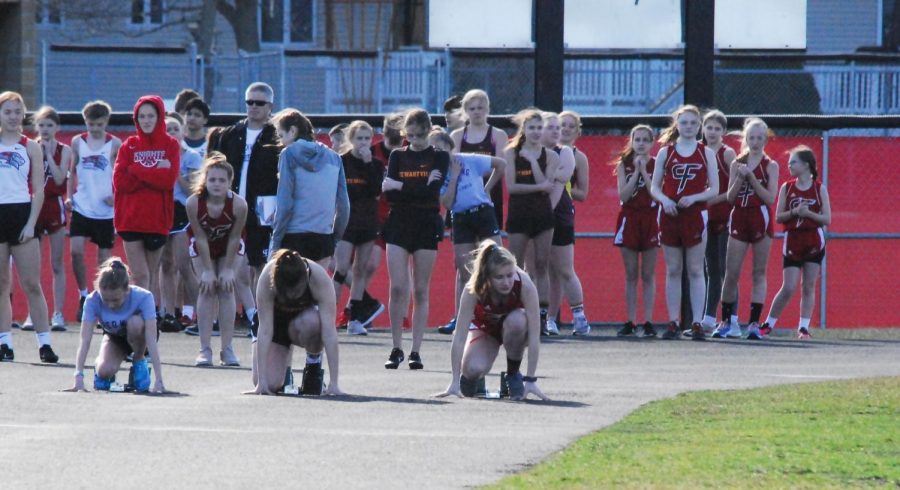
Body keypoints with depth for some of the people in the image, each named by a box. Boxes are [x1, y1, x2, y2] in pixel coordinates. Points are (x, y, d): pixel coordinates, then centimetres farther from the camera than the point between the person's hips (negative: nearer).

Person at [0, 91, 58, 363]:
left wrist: (31, 224, -8)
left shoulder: (31, 147, 5)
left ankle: (44, 343, -4)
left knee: (32, 284, -4)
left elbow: (38, 190, 2)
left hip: (22, 215, -1)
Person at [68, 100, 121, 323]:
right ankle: (83, 295, 4)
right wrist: (69, 196, 4)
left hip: (106, 210, -1)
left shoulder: (114, 144, -2)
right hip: (81, 208, 1)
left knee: (104, 257, 3)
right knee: (76, 251, -13)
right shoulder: (78, 142, 5)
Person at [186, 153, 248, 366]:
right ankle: (205, 349, -8)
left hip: (230, 247, 0)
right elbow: (200, 237, -23)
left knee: (226, 289, -6)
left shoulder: (238, 204, -34)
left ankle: (227, 349, -3)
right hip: (202, 246, 0)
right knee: (207, 289, -8)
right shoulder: (193, 203, -33)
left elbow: (234, 238, -21)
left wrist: (228, 269, -15)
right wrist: (207, 270, -18)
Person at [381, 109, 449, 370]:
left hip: (426, 226, -2)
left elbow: (432, 191, -14)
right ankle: (396, 349, 0)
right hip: (398, 225, 2)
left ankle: (415, 351, 4)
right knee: (397, 288, -6)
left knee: (421, 291, 1)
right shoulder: (397, 156, 8)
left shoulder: (439, 157, 1)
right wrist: (419, 188, -13)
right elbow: (389, 193, -4)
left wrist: (401, 187, -11)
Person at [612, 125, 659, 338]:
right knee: (631, 275, 3)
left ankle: (648, 322, 1)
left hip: (650, 219, -1)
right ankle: (630, 322, 5)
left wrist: (644, 173, -13)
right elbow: (623, 196, -6)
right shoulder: (624, 165, 4)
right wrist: (636, 172, -11)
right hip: (629, 218, 1)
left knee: (648, 275, 0)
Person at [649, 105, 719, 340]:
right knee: (673, 271, 4)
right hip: (670, 215, 1)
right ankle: (673, 323, 6)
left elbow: (714, 189, 1)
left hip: (695, 215, -1)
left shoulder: (706, 153, 5)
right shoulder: (665, 153, 7)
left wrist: (694, 198, -15)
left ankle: (697, 323, -2)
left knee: (695, 271, -2)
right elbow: (654, 187, 7)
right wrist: (664, 199, -14)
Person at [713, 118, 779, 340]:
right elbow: (730, 197, 5)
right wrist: (740, 178, -11)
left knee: (759, 273, 0)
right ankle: (726, 321, 7)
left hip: (761, 219, -2)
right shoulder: (737, 164, 9)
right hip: (739, 219, 3)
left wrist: (751, 177, -15)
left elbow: (770, 198, -9)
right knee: (731, 273, 0)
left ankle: (754, 322, 1)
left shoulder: (770, 166, 1)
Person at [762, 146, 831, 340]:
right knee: (788, 288, -4)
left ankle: (804, 327, 5)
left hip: (814, 242, 0)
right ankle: (768, 324, 6)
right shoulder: (787, 188, 4)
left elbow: (827, 219, -2)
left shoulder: (819, 188, 1)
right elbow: (778, 217, 2)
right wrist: (794, 212, -15)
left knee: (809, 287, 1)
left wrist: (808, 213, -17)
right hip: (793, 241, 0)